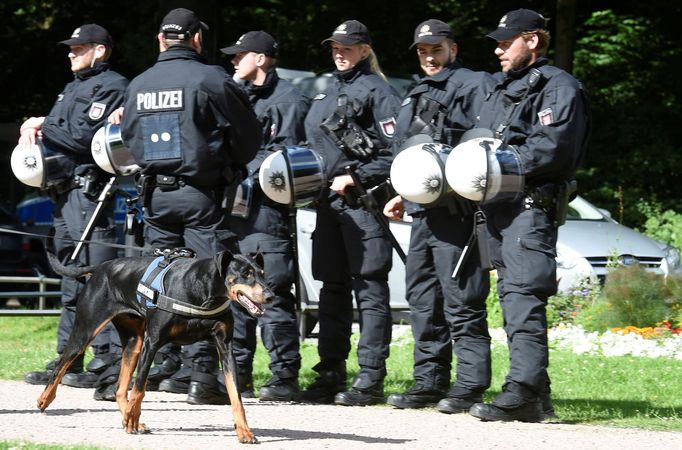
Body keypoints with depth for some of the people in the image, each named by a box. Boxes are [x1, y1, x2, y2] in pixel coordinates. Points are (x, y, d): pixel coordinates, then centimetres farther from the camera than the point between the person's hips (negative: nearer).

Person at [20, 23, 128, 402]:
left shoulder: (111, 86, -6)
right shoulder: (73, 88, 24)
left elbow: (85, 137, -16)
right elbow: (54, 129, 20)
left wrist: (42, 128, -6)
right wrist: (34, 129, -2)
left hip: (90, 190, -10)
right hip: (65, 193, 10)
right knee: (72, 280, 14)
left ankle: (109, 362, -21)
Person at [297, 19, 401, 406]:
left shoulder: (377, 90, -5)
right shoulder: (328, 92, 20)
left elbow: (394, 152, -12)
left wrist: (354, 178, -15)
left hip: (363, 200, -8)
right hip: (329, 201, 8)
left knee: (369, 288, -7)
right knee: (332, 287, 10)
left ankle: (371, 379, -8)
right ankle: (331, 374, 15)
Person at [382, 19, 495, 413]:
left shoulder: (474, 85, -3)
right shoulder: (417, 97, 24)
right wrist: (405, 196, 23)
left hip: (457, 209, -9)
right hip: (423, 212, 9)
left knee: (462, 300, -10)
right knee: (423, 298, 10)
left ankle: (470, 385, -9)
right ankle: (430, 382, 16)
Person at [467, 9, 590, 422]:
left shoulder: (558, 86, -3)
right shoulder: (503, 89, 26)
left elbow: (553, 147, -17)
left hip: (531, 206, -9)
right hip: (499, 208, 9)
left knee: (523, 299, -18)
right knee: (512, 298, 7)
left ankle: (522, 392, -25)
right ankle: (536, 397, 10)